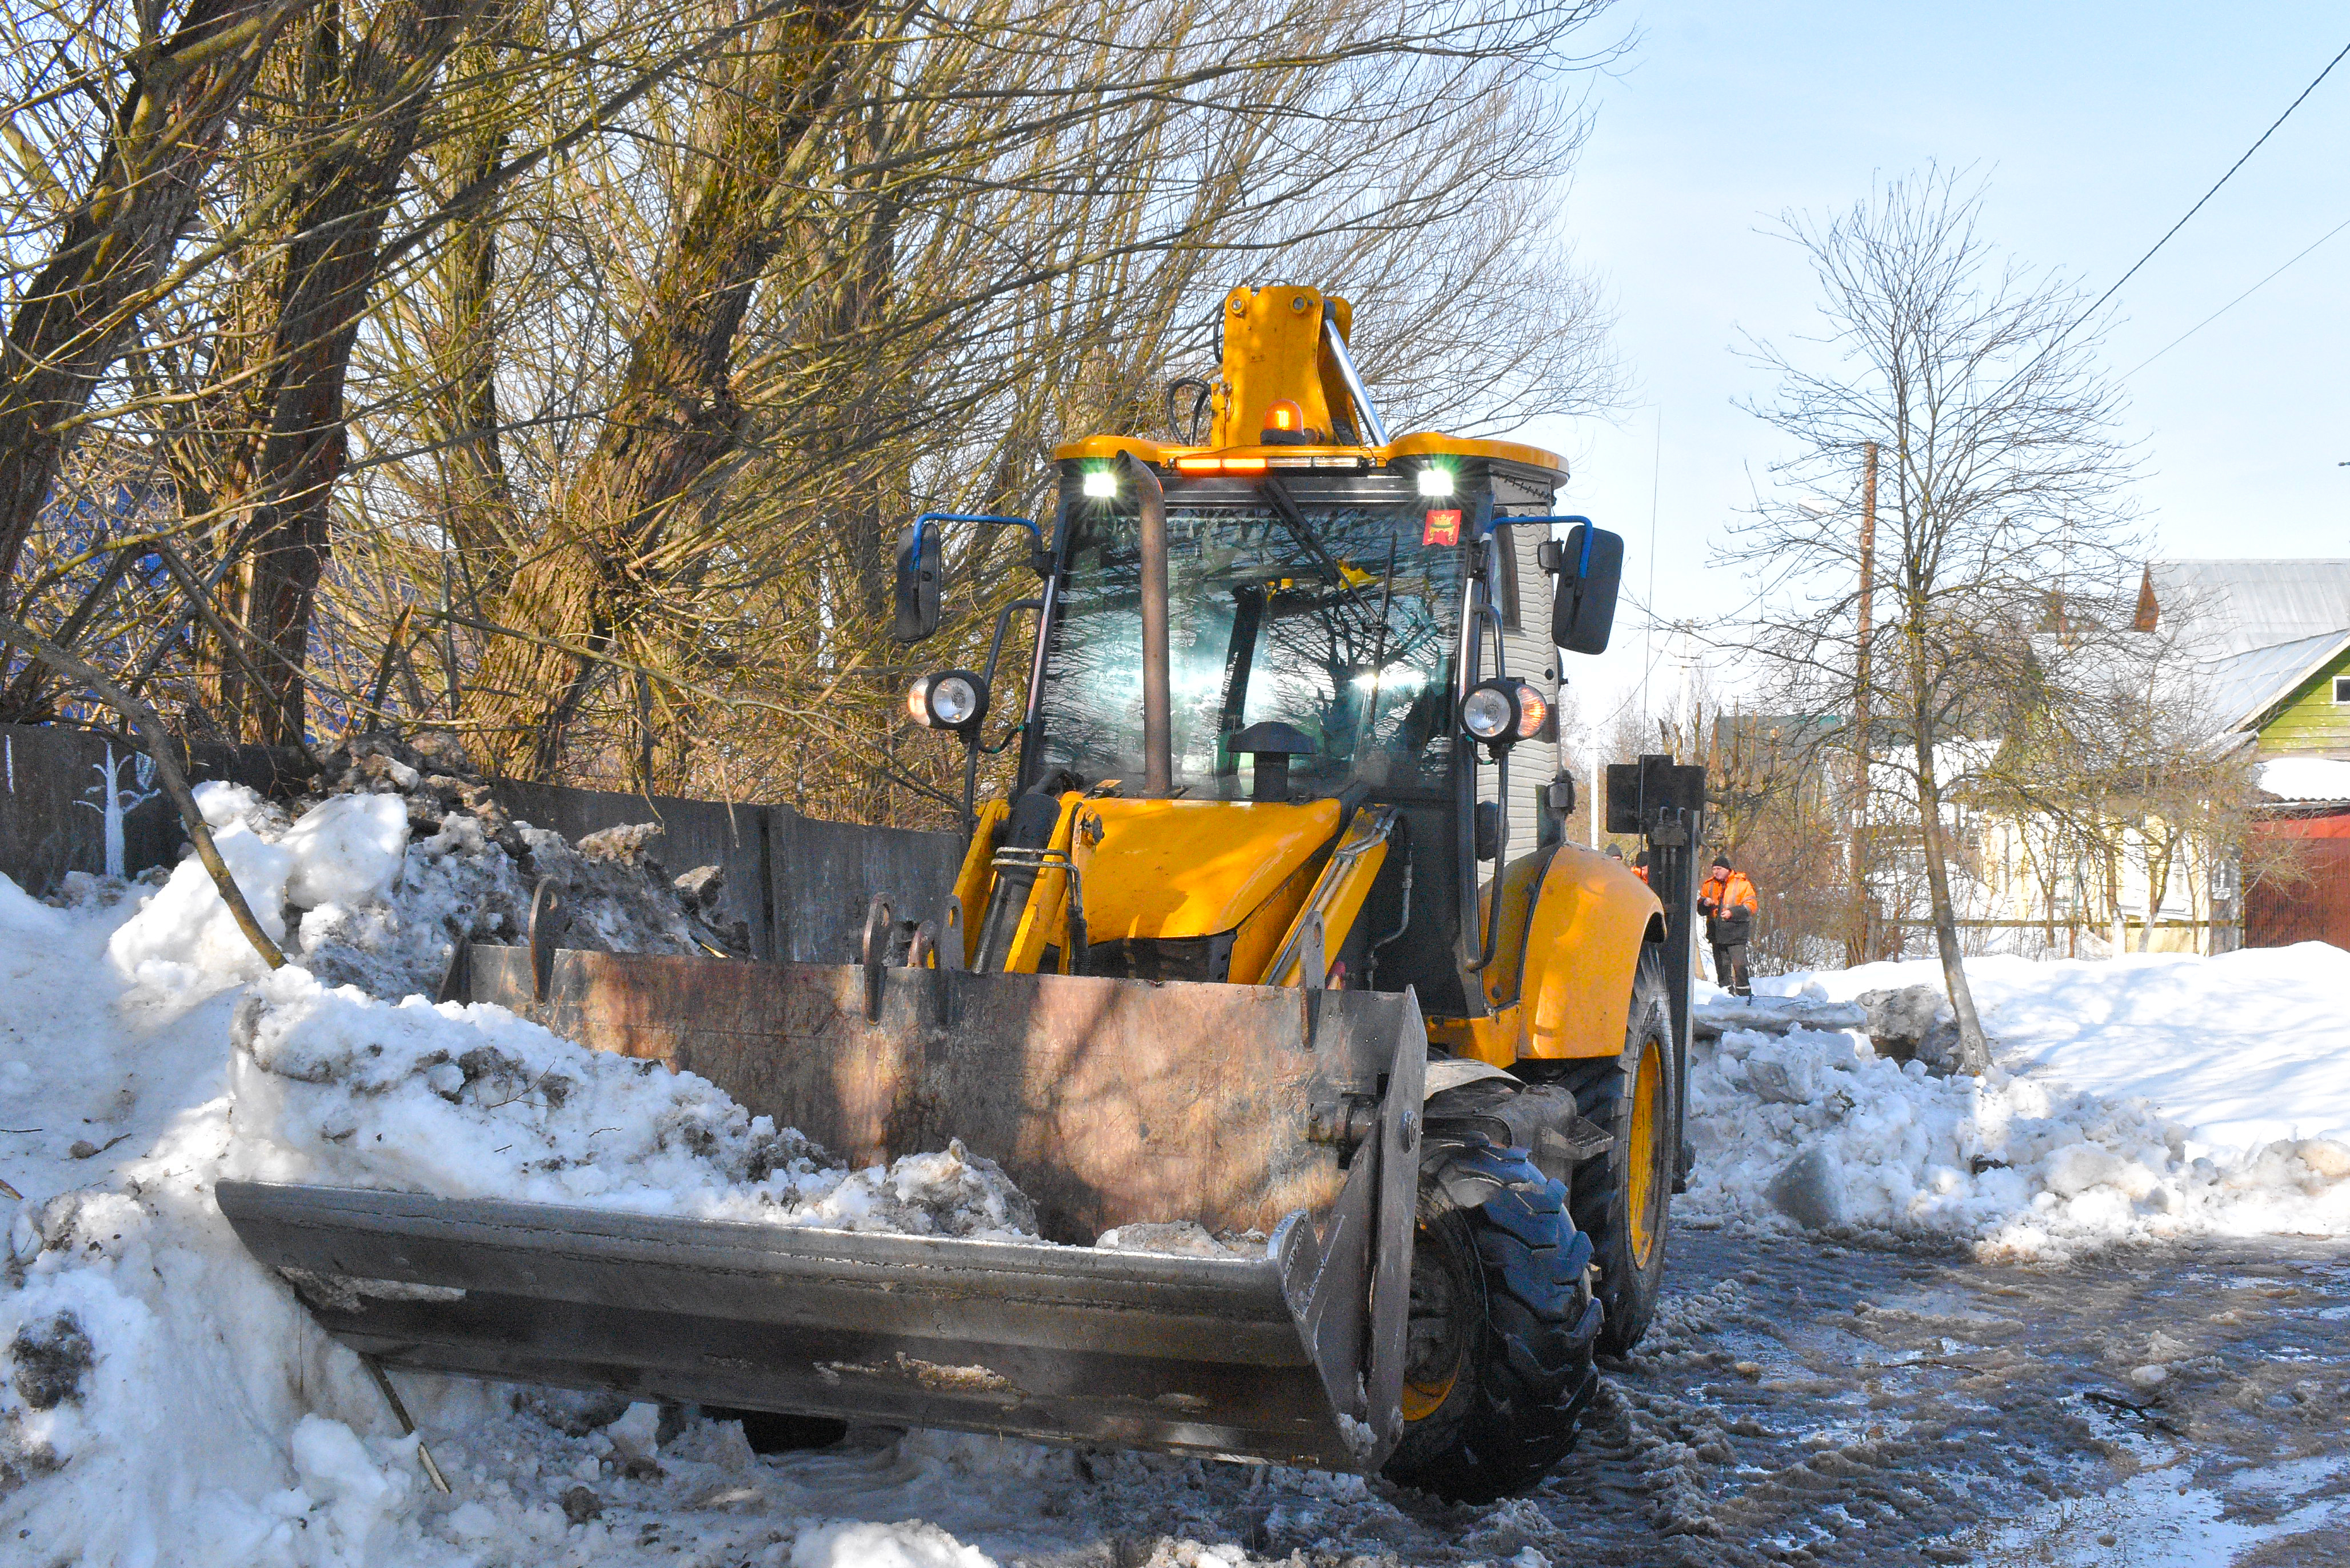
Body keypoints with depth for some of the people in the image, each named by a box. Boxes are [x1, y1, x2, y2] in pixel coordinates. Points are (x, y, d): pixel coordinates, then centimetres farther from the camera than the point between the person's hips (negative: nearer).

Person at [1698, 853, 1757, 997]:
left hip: (1736, 932, -5)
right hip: (1717, 933, 5)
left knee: (1738, 964, -12)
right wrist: (1704, 903, -7)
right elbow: (1700, 909, 17)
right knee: (1721, 966, 8)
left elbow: (1750, 906, -4)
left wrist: (1733, 913, -17)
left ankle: (1744, 995, -7)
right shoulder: (1710, 885, 14)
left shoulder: (1742, 884, 0)